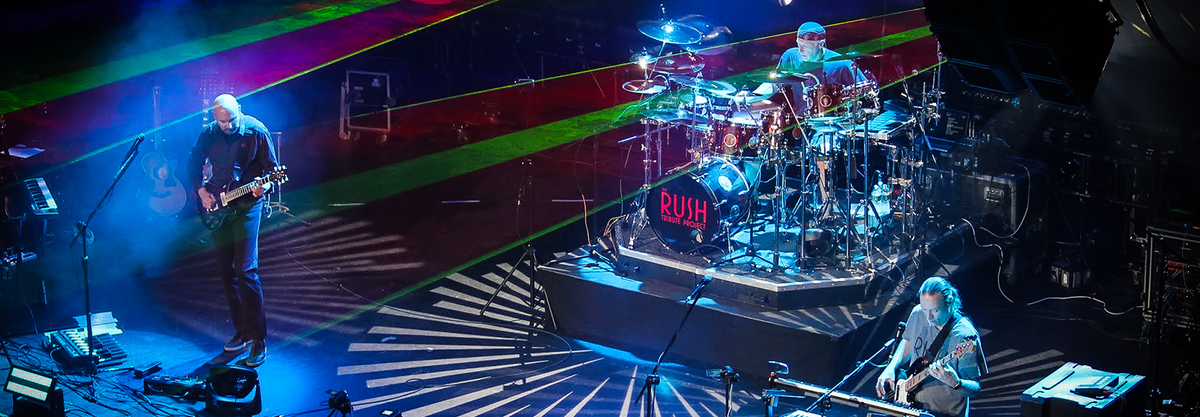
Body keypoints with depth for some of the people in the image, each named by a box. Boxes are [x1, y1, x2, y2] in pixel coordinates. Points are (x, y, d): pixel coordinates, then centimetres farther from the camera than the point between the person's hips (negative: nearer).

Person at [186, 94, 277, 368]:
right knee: (226, 270, 8)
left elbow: (272, 168, -4)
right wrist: (201, 191, 2)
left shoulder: (256, 132, -10)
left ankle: (258, 339, -11)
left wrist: (265, 186, -24)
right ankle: (242, 331, 20)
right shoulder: (208, 134, 1)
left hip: (247, 204, -5)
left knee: (246, 270, -14)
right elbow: (193, 163, 15)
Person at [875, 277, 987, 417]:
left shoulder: (964, 336, -19)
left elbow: (976, 388, -14)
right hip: (911, 404, 6)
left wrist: (955, 383, -33)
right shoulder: (918, 314, -2)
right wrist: (890, 368, 5)